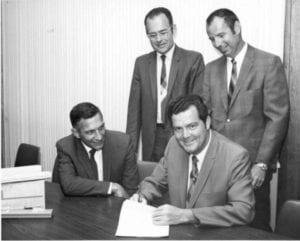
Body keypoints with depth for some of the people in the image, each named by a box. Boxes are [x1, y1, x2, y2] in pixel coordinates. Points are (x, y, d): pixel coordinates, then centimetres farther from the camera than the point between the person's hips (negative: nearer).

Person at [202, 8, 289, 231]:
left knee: (256, 228, 3)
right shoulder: (211, 69, 11)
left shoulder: (269, 63, -4)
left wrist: (262, 164, -13)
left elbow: (278, 117, -8)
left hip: (253, 165, -4)